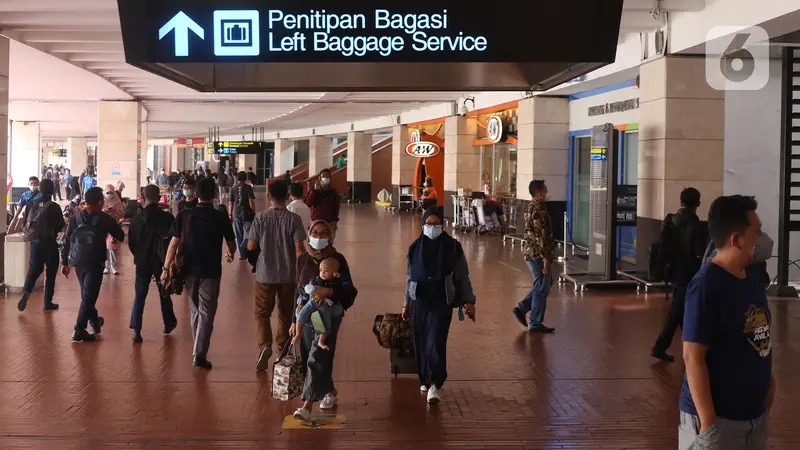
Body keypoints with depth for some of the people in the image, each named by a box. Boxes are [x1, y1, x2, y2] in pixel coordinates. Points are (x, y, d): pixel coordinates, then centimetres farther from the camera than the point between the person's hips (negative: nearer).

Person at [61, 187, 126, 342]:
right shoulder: (104, 219, -7)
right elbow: (120, 236, 2)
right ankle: (79, 330, -9)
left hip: (78, 262, 5)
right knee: (89, 296, -4)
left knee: (87, 294, 22)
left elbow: (67, 241, 3)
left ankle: (94, 321, 39)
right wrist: (112, 224, 20)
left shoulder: (75, 218, 4)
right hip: (94, 263, -5)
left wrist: (65, 262, 8)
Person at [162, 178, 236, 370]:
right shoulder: (221, 217, -7)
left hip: (190, 269, 3)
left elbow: (174, 243, -6)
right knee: (206, 313, 0)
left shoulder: (184, 215, -3)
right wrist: (230, 254, 30)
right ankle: (199, 355, -8)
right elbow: (231, 244, 7)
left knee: (195, 309, 20)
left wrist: (166, 269, -3)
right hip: (211, 272, -3)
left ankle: (198, 348, 32)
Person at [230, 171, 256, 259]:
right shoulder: (248, 187, -7)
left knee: (239, 235, 11)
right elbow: (251, 202, -12)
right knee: (249, 233, 4)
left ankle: (241, 253, 14)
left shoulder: (234, 188, 5)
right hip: (247, 213, -4)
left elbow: (231, 203, 8)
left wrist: (230, 214, 17)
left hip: (236, 214, 4)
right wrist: (254, 213, -3)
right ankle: (243, 247, -19)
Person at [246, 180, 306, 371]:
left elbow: (251, 246, -4)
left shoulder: (260, 218, -8)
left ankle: (264, 345, -14)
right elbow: (299, 249, -12)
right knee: (285, 314, 16)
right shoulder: (294, 219, -9)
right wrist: (301, 273, -1)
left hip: (265, 274, -1)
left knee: (262, 312, 8)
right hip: (288, 274, 1)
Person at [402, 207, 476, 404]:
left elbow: (463, 275, 1)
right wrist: (406, 302, 16)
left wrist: (469, 300, -1)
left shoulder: (453, 246, -5)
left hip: (442, 301, -3)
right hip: (419, 300, 3)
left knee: (435, 343, -12)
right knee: (421, 343, 8)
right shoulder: (415, 247, 3)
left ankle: (434, 385, -11)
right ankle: (425, 380, 25)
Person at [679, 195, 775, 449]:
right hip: (719, 417, -8)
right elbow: (693, 357, -20)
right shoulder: (706, 286, -19)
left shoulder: (753, 278, 5)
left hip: (755, 413, 8)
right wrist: (708, 421, -21)